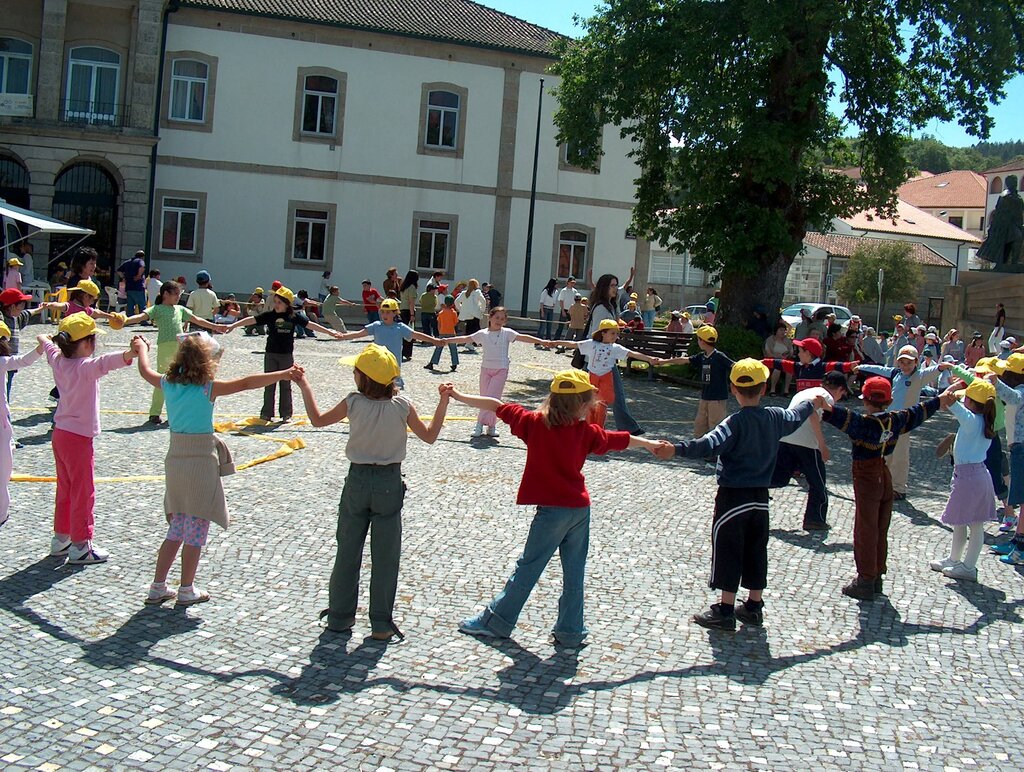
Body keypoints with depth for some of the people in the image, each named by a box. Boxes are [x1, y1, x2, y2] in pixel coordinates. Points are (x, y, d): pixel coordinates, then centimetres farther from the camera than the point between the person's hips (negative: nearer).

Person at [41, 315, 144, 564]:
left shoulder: (59, 361, 2)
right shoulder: (85, 367, -21)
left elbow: (49, 347, 26)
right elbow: (105, 362, -44)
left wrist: (44, 339, 50)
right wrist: (131, 353, -64)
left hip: (60, 433, 9)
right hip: (78, 437, -9)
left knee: (65, 488, 20)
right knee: (83, 492, 1)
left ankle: (60, 538, 30)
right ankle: (80, 547, 7)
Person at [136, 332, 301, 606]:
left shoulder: (169, 384, 4)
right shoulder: (208, 388, -12)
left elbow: (145, 371, 24)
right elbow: (246, 383, -19)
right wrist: (283, 374, -20)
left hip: (174, 460, 6)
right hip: (201, 462, -6)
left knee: (176, 528, 18)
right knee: (196, 531, 6)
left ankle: (158, 588, 20)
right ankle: (186, 590, 13)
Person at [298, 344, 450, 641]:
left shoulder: (354, 403, -11)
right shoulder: (402, 406, -10)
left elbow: (318, 419, 4)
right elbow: (429, 436, 1)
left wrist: (304, 386, 14)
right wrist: (443, 401, 5)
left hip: (357, 480, 0)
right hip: (389, 483, 0)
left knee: (348, 550, 13)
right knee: (385, 555, 6)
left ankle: (340, 616, 22)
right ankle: (381, 624, 10)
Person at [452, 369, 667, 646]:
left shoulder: (535, 423, -7)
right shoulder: (585, 431, 3)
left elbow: (497, 406, -3)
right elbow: (619, 439, 18)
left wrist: (460, 396, 6)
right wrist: (650, 444, 35)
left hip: (553, 510, -3)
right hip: (581, 508, 3)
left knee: (528, 567, 5)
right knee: (574, 571, 11)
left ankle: (496, 622, 15)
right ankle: (571, 631, 18)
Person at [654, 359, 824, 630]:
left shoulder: (736, 422, -17)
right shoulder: (775, 417, 3)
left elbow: (709, 445, -32)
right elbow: (795, 417, 25)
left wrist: (676, 450, -40)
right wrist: (812, 404, 45)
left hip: (733, 496, -6)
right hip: (761, 496, 6)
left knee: (727, 551, 0)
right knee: (756, 551, 15)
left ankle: (725, 611, 3)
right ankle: (754, 607, 23)